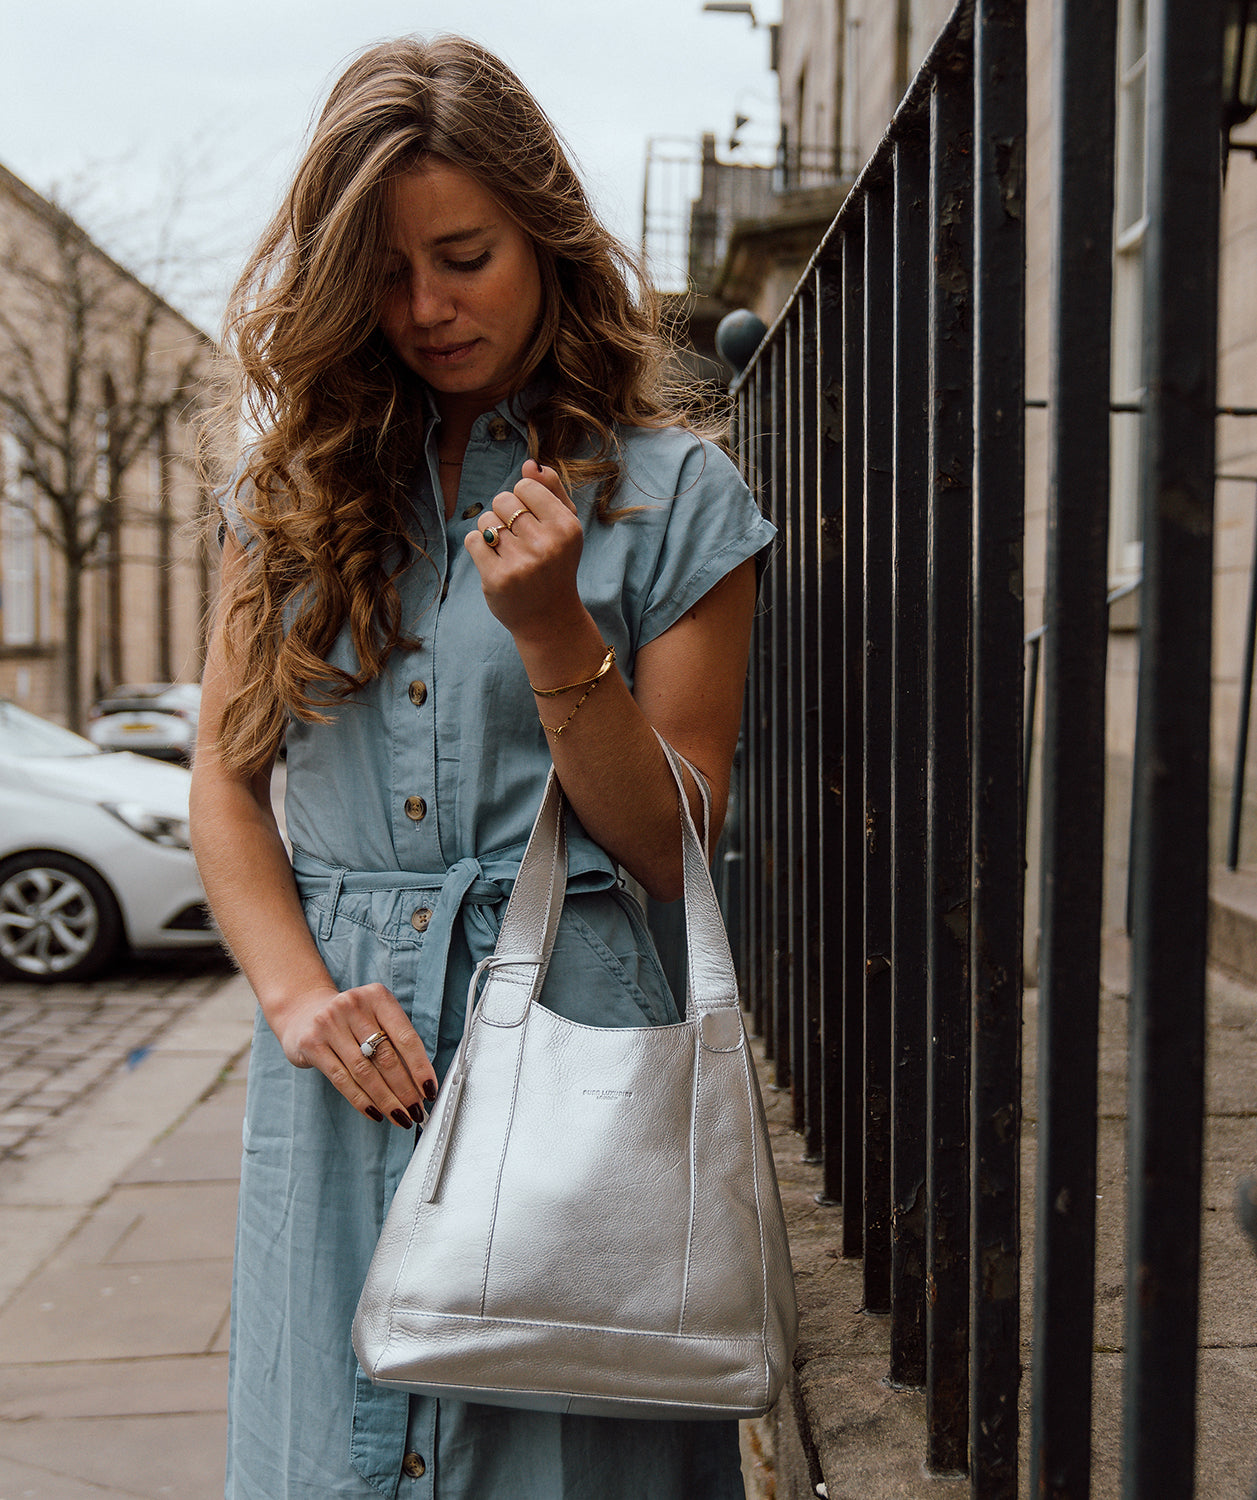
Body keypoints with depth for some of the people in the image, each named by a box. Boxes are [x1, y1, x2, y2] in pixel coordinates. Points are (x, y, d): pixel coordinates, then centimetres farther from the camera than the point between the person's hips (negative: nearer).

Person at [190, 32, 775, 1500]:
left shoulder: (672, 493, -3)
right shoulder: (295, 479, 8)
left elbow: (668, 850, -4)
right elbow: (224, 778, 8)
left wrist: (552, 627, -18)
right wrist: (300, 988, -8)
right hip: (338, 1062, 3)